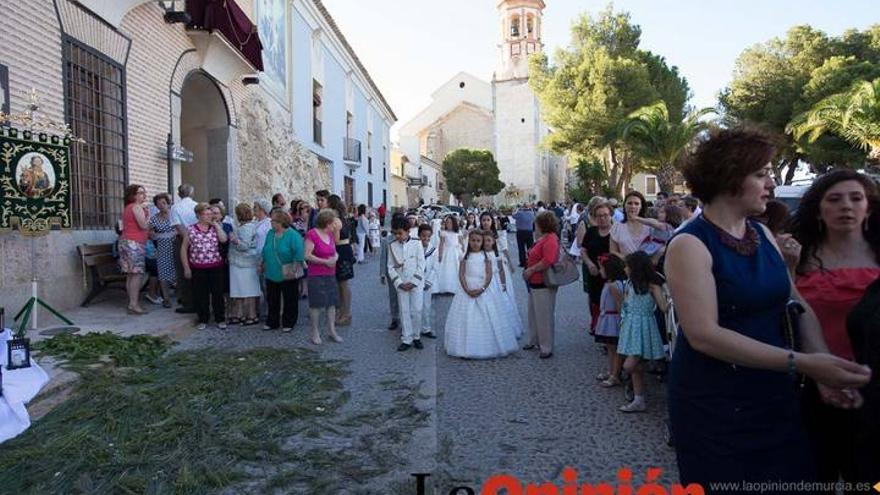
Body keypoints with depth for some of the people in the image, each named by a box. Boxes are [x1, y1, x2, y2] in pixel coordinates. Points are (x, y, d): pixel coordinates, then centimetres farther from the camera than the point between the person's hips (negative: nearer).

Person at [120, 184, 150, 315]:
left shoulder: (128, 207, 20)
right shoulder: (137, 207, -10)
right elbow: (143, 225, -17)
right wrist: (148, 214, -2)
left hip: (127, 241, 10)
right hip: (134, 243, -10)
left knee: (131, 275, 10)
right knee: (137, 274, -12)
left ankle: (132, 302, 14)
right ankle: (134, 305, -15)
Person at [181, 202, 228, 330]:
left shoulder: (215, 228, 4)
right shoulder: (191, 230, 0)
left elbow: (223, 239, -15)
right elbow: (184, 249, 4)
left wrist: (216, 224, -8)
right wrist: (186, 268, 0)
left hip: (215, 267, 1)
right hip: (198, 268, 0)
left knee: (217, 294, 5)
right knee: (200, 295, 8)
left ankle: (220, 319, 17)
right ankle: (203, 320, 22)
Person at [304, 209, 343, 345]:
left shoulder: (330, 234, 10)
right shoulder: (312, 234, -13)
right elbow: (307, 255, -17)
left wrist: (335, 257, -4)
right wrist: (325, 261, -17)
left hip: (330, 275, 7)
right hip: (316, 276, -7)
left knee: (331, 303, 9)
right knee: (316, 304, 0)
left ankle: (332, 331, 19)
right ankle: (315, 333, 11)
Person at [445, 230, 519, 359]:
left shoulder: (486, 256, 4)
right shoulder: (465, 256, 6)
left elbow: (489, 274, -2)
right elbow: (461, 274, -1)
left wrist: (482, 289, -16)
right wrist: (467, 290, -14)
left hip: (483, 291, 0)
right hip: (467, 291, 1)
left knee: (485, 319, -1)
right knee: (466, 319, 0)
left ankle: (487, 348, 8)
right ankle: (466, 348, 7)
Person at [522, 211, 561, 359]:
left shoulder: (550, 240, -19)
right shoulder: (543, 238, 11)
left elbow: (548, 261, -30)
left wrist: (531, 270, -20)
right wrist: (528, 270, 8)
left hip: (544, 285, -10)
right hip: (535, 283, 10)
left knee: (544, 316, -1)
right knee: (534, 314, 20)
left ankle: (547, 348, 9)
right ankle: (534, 341, 35)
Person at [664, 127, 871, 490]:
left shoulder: (763, 235, 5)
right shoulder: (690, 244, -17)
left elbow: (798, 305, 6)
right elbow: (704, 335, -25)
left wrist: (823, 365, -11)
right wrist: (800, 363, -26)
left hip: (775, 396, 7)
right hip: (715, 405, -6)